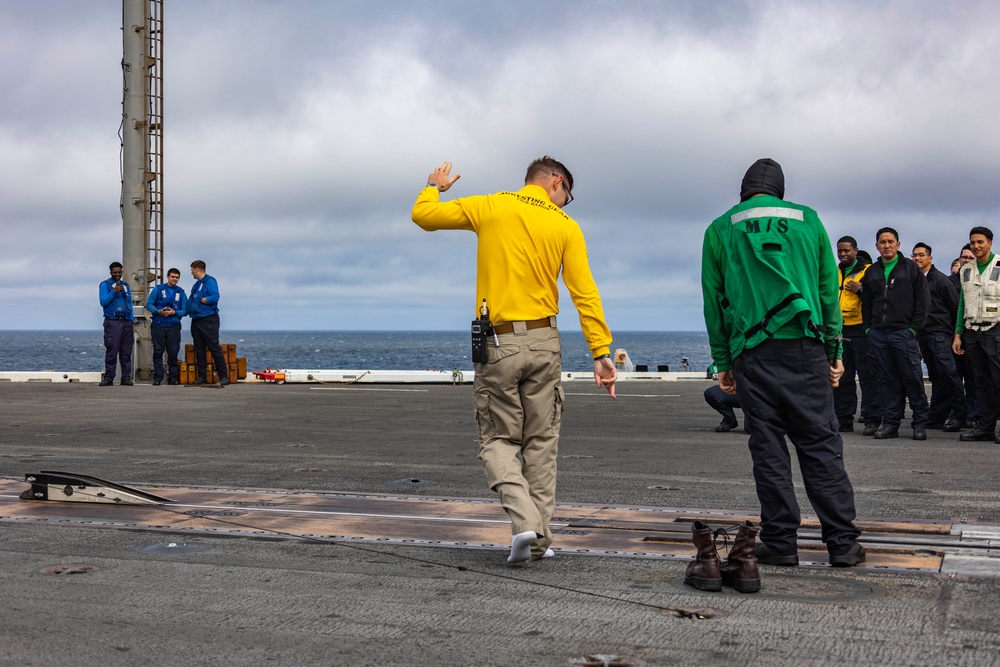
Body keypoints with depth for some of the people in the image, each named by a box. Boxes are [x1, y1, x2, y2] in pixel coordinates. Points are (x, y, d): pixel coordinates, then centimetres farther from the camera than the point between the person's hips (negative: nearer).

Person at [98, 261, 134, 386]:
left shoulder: (125, 285, 19)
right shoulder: (105, 285, 4)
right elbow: (103, 302, -6)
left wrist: (132, 321, 12)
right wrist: (114, 292, -18)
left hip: (127, 321, 5)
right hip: (112, 322, -5)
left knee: (126, 352, 2)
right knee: (111, 351, -8)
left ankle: (126, 378, 3)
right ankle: (108, 378, -6)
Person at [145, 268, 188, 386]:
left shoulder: (181, 292, 11)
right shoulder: (158, 289, 6)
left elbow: (184, 311, 6)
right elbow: (149, 304, 2)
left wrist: (174, 312, -13)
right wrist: (158, 311, -15)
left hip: (174, 327, 1)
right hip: (158, 326, -1)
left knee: (173, 353, 1)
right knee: (158, 352, -1)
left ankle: (173, 377, 9)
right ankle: (157, 378, 2)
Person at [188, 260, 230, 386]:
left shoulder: (210, 281, -8)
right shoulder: (196, 284, 19)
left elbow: (215, 297, -20)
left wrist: (199, 300, -11)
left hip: (208, 320, -9)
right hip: (196, 321, 9)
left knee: (214, 348, -9)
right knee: (199, 350, 9)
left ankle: (224, 377, -7)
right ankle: (202, 376, 14)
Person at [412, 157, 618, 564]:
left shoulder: (490, 207, 1)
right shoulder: (566, 227, 2)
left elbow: (423, 215, 10)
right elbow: (585, 294, -6)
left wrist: (434, 187, 30)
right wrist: (601, 352, -6)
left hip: (498, 343, -1)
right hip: (543, 342, 1)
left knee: (498, 440, 9)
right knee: (541, 443, 12)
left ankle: (524, 520, -12)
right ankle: (539, 541, 14)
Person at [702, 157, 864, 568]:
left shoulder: (720, 230, 8)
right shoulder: (808, 221, 11)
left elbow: (714, 302, 7)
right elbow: (829, 290, 10)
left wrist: (722, 362, 11)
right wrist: (834, 352, 14)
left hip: (752, 353, -1)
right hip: (804, 348, 1)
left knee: (768, 448, 3)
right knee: (820, 443, 4)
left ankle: (780, 543, 5)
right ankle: (842, 542, 4)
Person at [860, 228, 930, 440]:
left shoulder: (910, 268, 4)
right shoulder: (872, 272, 15)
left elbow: (921, 301, 1)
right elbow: (866, 303, 19)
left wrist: (914, 328, -6)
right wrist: (868, 327, 8)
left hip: (903, 333, -4)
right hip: (878, 334, 4)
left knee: (912, 378, -4)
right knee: (886, 379, 5)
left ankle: (920, 423, 3)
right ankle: (890, 423, 8)